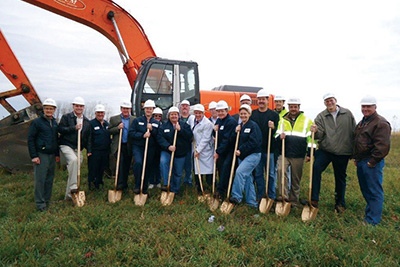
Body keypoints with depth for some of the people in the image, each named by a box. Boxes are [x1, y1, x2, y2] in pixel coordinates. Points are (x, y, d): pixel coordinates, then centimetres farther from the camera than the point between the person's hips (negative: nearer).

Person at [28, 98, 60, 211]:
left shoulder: (54, 123, 14)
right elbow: (30, 139, -7)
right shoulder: (37, 122, -5)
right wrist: (34, 156, -12)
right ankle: (40, 204, 4)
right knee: (40, 179, -4)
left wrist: (57, 154, 17)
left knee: (49, 179, 10)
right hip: (41, 155, -6)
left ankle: (47, 200, 20)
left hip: (52, 155, 6)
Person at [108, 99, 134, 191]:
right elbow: (109, 131, 3)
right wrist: (117, 128, -13)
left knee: (127, 166, 9)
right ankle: (120, 184, -15)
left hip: (129, 147, 2)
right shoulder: (114, 119, 8)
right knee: (120, 162, -19)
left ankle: (124, 185, 23)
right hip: (118, 146, -2)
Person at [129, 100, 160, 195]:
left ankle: (144, 189, 20)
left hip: (151, 149, 2)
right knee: (138, 162, -26)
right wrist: (142, 135, -16)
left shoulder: (156, 123, 12)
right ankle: (137, 186, -11)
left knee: (148, 168, 5)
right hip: (138, 147, -2)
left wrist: (152, 130, -11)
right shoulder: (137, 120, 6)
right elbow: (131, 133, -2)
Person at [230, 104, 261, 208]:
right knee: (247, 178, 9)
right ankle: (252, 202, 18)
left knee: (240, 172, -24)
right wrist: (236, 132, -4)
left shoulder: (253, 125, -9)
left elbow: (253, 142, -17)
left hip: (253, 155, -7)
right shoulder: (240, 126, 13)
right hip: (242, 156, 8)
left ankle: (236, 196, -16)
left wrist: (241, 150, -17)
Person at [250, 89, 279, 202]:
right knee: (258, 173, 10)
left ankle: (271, 197, 18)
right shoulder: (252, 114, 8)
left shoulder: (274, 114, 1)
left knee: (271, 174, 5)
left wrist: (273, 128, -22)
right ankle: (260, 195, 24)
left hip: (270, 149, -2)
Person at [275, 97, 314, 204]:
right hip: (284, 154, 1)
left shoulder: (306, 121, 6)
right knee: (281, 170, -24)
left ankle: (293, 200, 22)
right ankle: (283, 195, -17)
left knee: (296, 179, 7)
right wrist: (279, 136, -10)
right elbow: (277, 135, 15)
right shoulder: (283, 120, 11)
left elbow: (310, 138, 4)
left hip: (298, 156, -1)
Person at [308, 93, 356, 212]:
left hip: (343, 152, 1)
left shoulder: (347, 114, 2)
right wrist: (316, 132, -29)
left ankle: (340, 203, 30)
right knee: (316, 168, -22)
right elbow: (320, 135, -5)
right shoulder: (321, 116, 2)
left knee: (340, 178, 12)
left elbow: (354, 133, 6)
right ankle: (314, 199, -14)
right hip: (325, 150, 0)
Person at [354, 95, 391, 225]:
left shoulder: (381, 123, -13)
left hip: (372, 163, -9)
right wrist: (356, 158, 20)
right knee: (365, 189, 18)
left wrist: (372, 161, -18)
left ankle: (372, 220, 7)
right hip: (361, 162, 9)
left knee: (374, 191, -1)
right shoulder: (362, 122, 17)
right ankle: (370, 211, 34)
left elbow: (383, 146, -20)